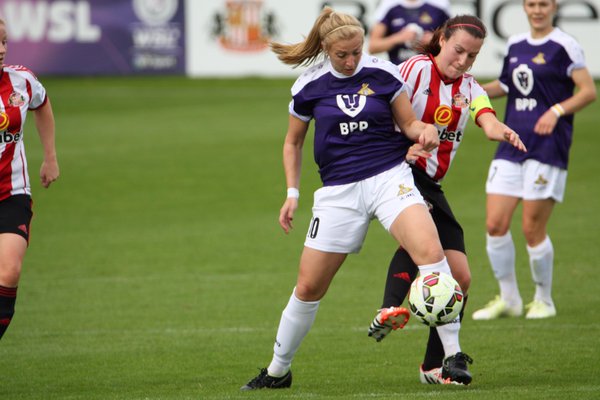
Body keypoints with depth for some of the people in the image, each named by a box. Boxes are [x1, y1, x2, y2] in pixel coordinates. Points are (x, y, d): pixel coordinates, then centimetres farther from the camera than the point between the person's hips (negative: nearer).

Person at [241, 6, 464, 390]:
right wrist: (292, 193, 6)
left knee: (430, 250, -27)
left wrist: (425, 129, -15)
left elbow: (408, 122, 8)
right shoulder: (309, 86, 0)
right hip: (339, 190, 1)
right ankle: (278, 370, 25)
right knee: (308, 287, 4)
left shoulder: (383, 73, -3)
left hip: (389, 177, -1)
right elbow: (293, 142, 15)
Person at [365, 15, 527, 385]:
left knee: (461, 276, 2)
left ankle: (435, 366, 11)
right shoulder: (416, 69, -5)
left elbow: (487, 120, -10)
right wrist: (403, 148, -30)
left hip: (430, 187, 7)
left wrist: (502, 131, -34)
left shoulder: (471, 90, 11)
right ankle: (391, 309, -50)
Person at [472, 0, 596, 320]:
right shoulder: (515, 45, 13)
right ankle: (508, 299, 14)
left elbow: (588, 91, -8)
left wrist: (556, 111, -20)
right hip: (511, 145, 6)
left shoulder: (564, 46, -6)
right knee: (495, 224, -1)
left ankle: (544, 300, 14)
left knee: (532, 229, -4)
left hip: (547, 147, -6)